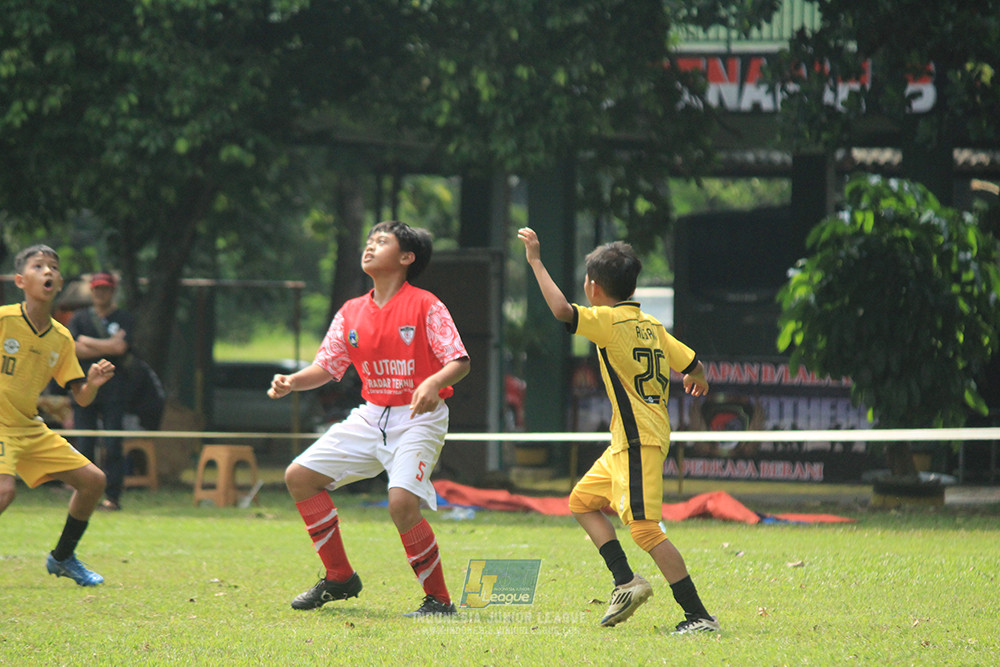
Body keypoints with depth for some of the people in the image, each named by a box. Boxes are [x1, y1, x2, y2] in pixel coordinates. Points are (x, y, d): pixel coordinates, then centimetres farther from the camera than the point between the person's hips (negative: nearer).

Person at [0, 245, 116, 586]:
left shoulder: (61, 338, 4)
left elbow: (81, 398, 4)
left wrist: (92, 384, -15)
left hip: (31, 429, 7)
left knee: (93, 480, 6)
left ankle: (62, 558, 23)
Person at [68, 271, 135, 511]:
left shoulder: (125, 319, 8)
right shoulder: (80, 318, 15)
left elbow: (120, 347, -9)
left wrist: (86, 342, -1)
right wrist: (107, 347, -6)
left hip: (114, 390, -2)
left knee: (112, 446, -7)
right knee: (84, 445, -2)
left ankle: (112, 496, -6)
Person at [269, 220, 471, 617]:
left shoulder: (425, 306, -9)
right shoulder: (352, 313, 9)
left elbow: (459, 361, -13)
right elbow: (326, 367, 11)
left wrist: (434, 383, -33)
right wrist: (291, 383, -8)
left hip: (419, 418, -7)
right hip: (371, 416, 7)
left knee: (402, 503, -28)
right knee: (300, 476, 3)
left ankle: (438, 600, -11)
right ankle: (340, 577, 14)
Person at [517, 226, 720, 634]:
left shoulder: (609, 321, -12)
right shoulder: (651, 326, 12)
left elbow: (562, 310, -27)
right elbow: (693, 365, 17)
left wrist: (535, 261, -18)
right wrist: (697, 380, 41)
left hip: (639, 442, -10)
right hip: (626, 443, 10)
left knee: (644, 529, -12)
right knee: (583, 500, 20)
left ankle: (699, 615, -15)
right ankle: (626, 581, 13)